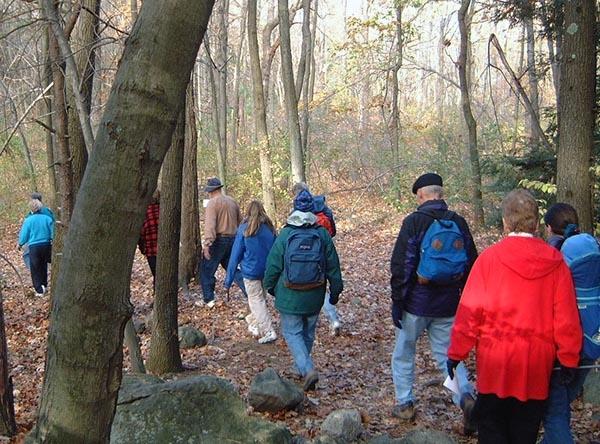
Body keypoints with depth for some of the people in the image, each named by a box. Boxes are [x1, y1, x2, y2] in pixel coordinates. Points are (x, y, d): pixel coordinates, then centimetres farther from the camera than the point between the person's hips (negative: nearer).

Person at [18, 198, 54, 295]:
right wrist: (50, 240, 18)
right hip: (46, 245, 3)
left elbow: (24, 235, 0)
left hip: (34, 246, -3)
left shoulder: (28, 220, -8)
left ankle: (39, 290, -1)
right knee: (44, 266, 21)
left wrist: (20, 244, 17)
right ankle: (44, 285, 31)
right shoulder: (47, 218, -3)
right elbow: (53, 233, -1)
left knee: (35, 269, 6)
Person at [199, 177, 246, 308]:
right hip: (233, 240, 7)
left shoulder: (212, 203, -10)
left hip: (218, 240, -7)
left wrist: (207, 243, -28)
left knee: (206, 270, 5)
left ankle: (208, 300, 5)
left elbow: (210, 224, -22)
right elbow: (240, 222, 16)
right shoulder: (232, 202, 12)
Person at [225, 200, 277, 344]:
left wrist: (229, 279, -3)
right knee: (260, 298, 20)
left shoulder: (244, 229, -9)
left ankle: (269, 332, -6)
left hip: (251, 271, -5)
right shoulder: (270, 228, 2)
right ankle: (254, 324, 34)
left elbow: (236, 254, -7)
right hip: (267, 271, 5)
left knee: (256, 301, 1)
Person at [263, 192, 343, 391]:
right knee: (308, 332, 19)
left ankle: (308, 369, -9)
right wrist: (335, 289, 12)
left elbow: (273, 265, -4)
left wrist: (270, 286, 14)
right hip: (314, 297, 3)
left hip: (289, 297, -2)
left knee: (292, 332, 6)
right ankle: (302, 367, 33)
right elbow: (333, 265, -1)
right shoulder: (322, 235, -6)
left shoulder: (284, 235, -11)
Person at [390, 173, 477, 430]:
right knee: (447, 354, 14)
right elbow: (471, 262, 8)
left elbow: (401, 265, -14)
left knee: (403, 354, 14)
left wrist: (397, 301, -7)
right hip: (448, 304, 4)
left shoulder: (414, 222, -12)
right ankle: (465, 396, -7)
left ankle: (404, 404, 22)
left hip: (416, 302, -4)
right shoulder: (458, 222, 2)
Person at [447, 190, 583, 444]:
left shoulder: (490, 258, -11)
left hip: (495, 361, -2)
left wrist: (456, 353, -1)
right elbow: (567, 316, -4)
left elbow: (469, 311, -10)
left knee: (490, 423, 13)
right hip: (537, 365, 2)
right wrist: (569, 358, 7)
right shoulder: (555, 263, -5)